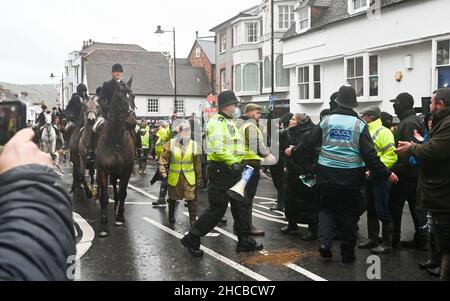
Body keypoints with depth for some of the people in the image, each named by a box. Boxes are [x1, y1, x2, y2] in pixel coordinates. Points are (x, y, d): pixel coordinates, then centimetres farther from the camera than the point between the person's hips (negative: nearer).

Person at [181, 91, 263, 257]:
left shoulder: (231, 122, 16)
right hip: (220, 170, -10)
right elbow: (218, 149, -28)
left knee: (241, 205, 13)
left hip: (233, 170, 10)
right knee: (217, 209, -4)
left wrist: (237, 163, 15)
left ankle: (244, 241, 24)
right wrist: (232, 162, -25)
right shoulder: (217, 123, -16)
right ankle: (192, 239, 10)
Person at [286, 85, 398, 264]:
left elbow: (309, 143, 7)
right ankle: (347, 253, 17)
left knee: (327, 208, 18)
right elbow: (369, 154, -10)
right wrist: (385, 173, -3)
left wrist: (294, 151, 25)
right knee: (349, 213, 10)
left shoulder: (326, 121, 0)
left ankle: (324, 242, 0)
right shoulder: (359, 125, -5)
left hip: (327, 174, 2)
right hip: (351, 175, -1)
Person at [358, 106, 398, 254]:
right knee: (371, 210, 15)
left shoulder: (383, 132, -13)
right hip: (369, 177, 9)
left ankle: (387, 243, 5)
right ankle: (372, 239, 25)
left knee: (382, 211, -4)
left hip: (379, 177, -9)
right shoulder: (368, 131, 15)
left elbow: (391, 155, -21)